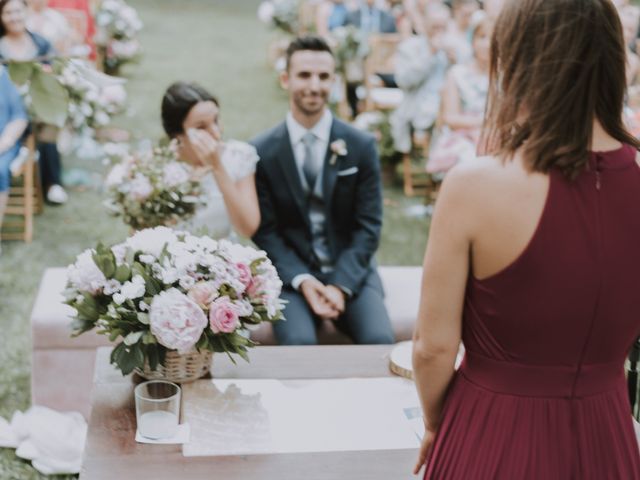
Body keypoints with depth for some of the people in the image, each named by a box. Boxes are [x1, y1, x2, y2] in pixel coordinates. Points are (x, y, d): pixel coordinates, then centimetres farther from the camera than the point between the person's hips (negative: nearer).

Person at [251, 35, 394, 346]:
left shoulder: (362, 146, 0)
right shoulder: (261, 152, -1)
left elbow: (368, 226, -1)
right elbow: (265, 231, 0)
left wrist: (341, 285, -14)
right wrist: (302, 280, -15)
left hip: (350, 269, 1)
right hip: (291, 272, -1)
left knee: (380, 341, -23)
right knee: (298, 343, -28)